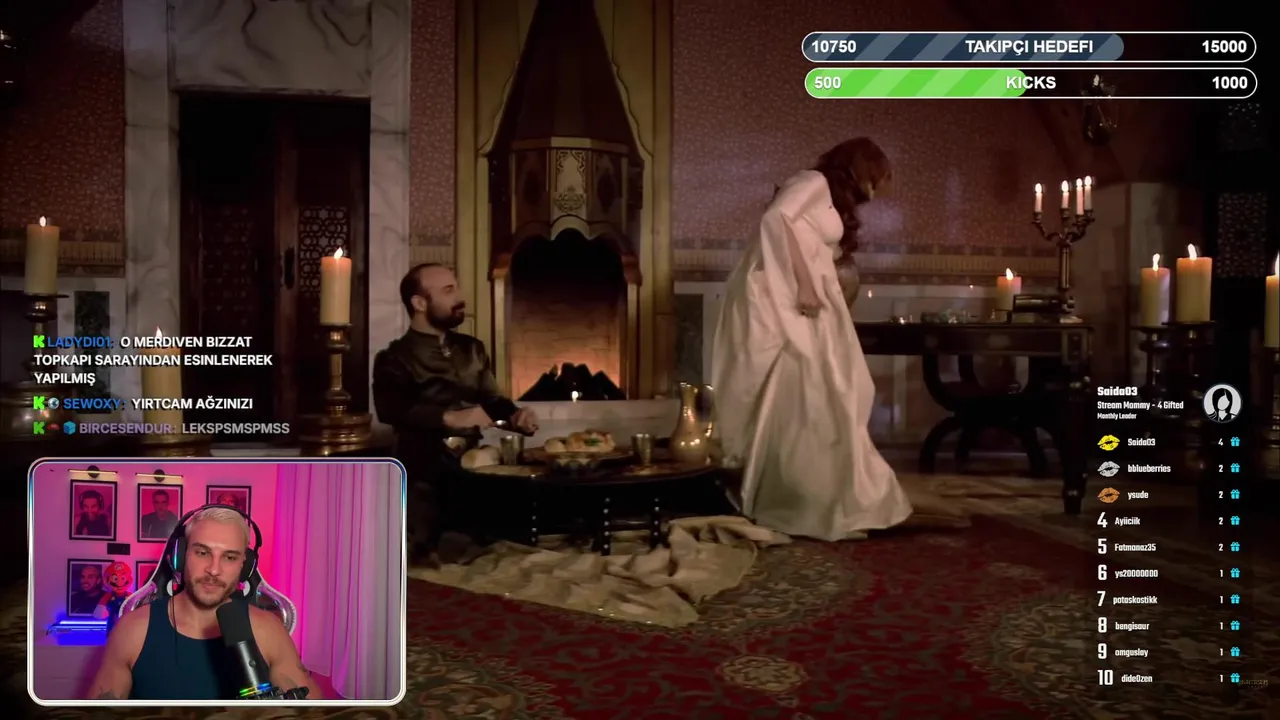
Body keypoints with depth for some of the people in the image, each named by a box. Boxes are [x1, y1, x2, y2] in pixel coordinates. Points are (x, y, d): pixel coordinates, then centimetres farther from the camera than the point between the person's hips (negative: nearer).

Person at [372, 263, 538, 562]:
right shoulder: (396, 358, -2)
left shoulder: (471, 349, 20)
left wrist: (515, 414, 0)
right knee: (430, 563, -13)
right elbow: (391, 409, -21)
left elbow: (491, 398, 24)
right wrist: (450, 418, -34)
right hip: (426, 479, -5)